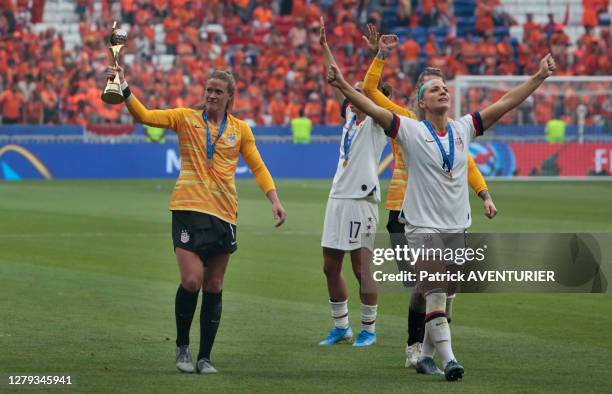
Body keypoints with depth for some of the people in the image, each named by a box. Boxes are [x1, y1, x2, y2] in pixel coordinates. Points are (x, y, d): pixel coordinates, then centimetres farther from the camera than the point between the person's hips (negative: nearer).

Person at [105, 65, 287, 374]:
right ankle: (182, 346, 6)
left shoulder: (240, 129, 9)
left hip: (224, 214, 3)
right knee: (191, 280, -15)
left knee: (214, 288, 5)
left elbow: (258, 167, 13)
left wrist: (274, 199, 1)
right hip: (189, 209, -3)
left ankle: (205, 357, 14)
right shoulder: (186, 118, 3)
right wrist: (124, 88, -21)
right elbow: (144, 116, -6)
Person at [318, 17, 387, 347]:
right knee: (330, 267, 9)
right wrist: (324, 47, 21)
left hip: (361, 200, -8)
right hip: (338, 197, 8)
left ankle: (368, 329, 4)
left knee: (361, 268, -4)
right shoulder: (350, 116, 15)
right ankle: (341, 327, 18)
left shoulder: (375, 122, -3)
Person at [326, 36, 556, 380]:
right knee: (435, 294, -15)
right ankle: (448, 358, -22)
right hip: (423, 226, -5)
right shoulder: (410, 130, -4)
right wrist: (343, 86, -29)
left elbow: (506, 103, 7)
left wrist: (539, 77, 1)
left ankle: (426, 355, 24)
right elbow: (371, 107, -15)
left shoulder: (463, 129, 8)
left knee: (444, 296, 11)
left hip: (458, 227, 5)